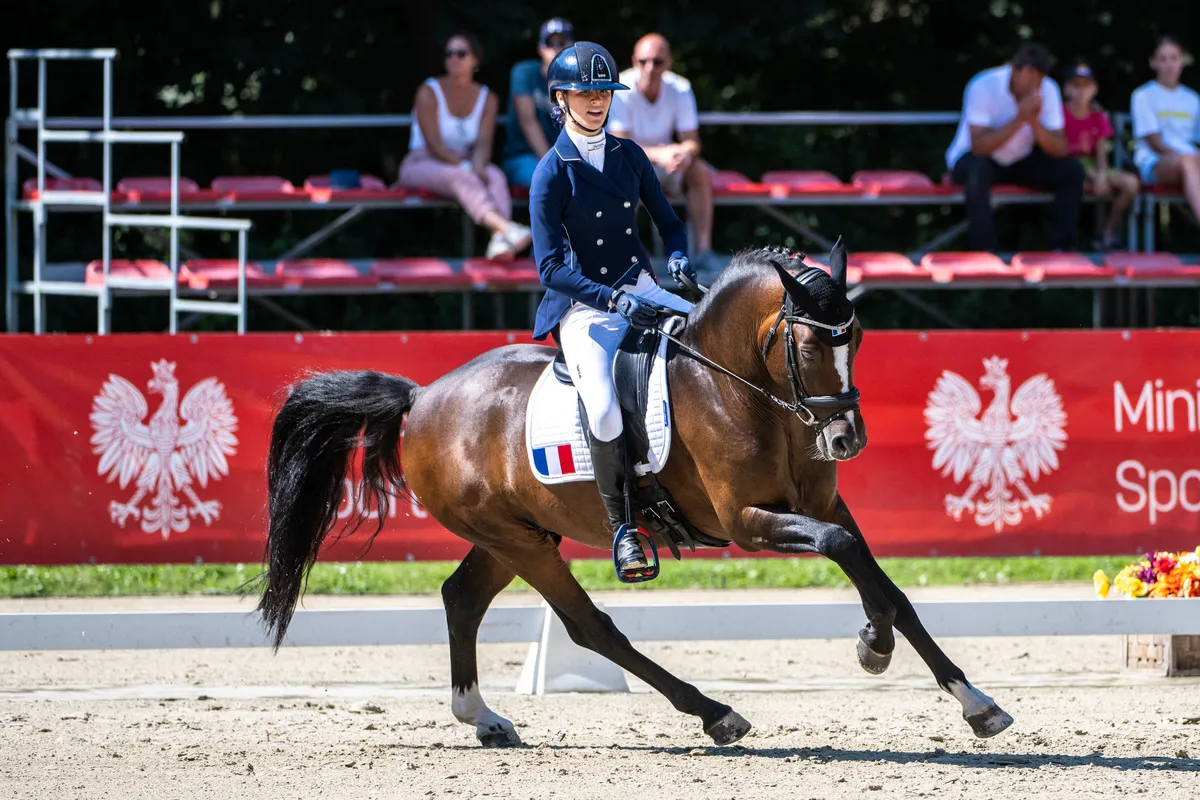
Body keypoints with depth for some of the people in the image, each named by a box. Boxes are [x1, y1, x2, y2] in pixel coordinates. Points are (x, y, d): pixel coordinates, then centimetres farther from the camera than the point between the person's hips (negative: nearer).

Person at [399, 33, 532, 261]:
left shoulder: (487, 99, 7)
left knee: (495, 175, -30)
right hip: (422, 164, -4)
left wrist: (478, 167, -27)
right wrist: (468, 168, -27)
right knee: (460, 177, -37)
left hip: (462, 167, 4)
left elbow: (483, 144, -4)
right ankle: (508, 229, -60)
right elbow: (434, 145, -16)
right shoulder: (429, 94, -7)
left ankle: (500, 240, -56)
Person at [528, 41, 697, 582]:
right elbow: (551, 268, -13)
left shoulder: (628, 155, 9)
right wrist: (614, 300, -23)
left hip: (641, 290, 5)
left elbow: (667, 220, 16)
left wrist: (677, 256, -8)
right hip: (584, 308, -5)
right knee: (605, 413, -28)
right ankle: (622, 528, -11)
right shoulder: (552, 172, -8)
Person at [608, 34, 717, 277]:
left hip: (665, 160, 3)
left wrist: (685, 153, -38)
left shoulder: (679, 89, -11)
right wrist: (658, 154, -44)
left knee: (700, 172, -24)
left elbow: (691, 141, -12)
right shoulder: (621, 90, -22)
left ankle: (703, 250, -25)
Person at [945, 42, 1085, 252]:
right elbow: (978, 146, -32)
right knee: (978, 169, -38)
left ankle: (1063, 248, -10)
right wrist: (1019, 119, -37)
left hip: (1020, 162, 5)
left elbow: (1060, 150, -16)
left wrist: (1034, 122, -33)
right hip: (975, 158, -5)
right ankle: (984, 250, -34)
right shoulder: (984, 86, -26)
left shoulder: (1048, 90, -13)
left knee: (1072, 171, -15)